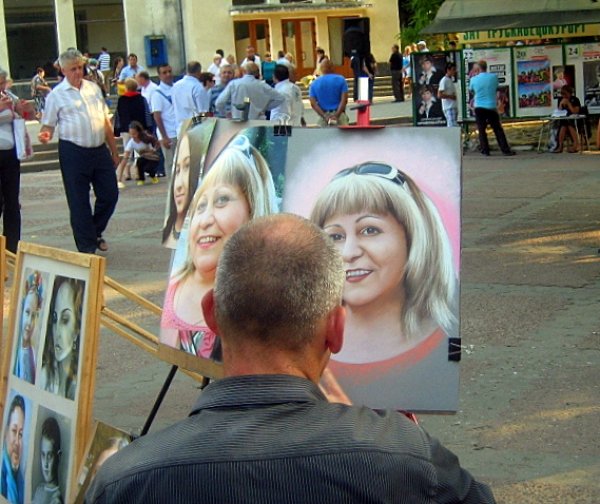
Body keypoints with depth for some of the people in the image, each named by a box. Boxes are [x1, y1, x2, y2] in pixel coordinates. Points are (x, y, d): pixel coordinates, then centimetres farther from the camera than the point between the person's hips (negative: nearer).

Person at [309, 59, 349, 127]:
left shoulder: (314, 83, 5)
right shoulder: (341, 80, 0)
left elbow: (313, 103, -4)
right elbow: (344, 100, -10)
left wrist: (325, 117, -9)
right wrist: (336, 115, -13)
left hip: (323, 116, 2)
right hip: (339, 114, -2)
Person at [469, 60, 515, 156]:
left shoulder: (474, 79, -6)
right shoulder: (494, 77, -5)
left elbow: (471, 90, 14)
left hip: (479, 107, 0)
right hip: (491, 107, 0)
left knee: (481, 130, 8)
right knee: (498, 130, 4)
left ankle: (485, 150, 6)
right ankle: (506, 150, 2)